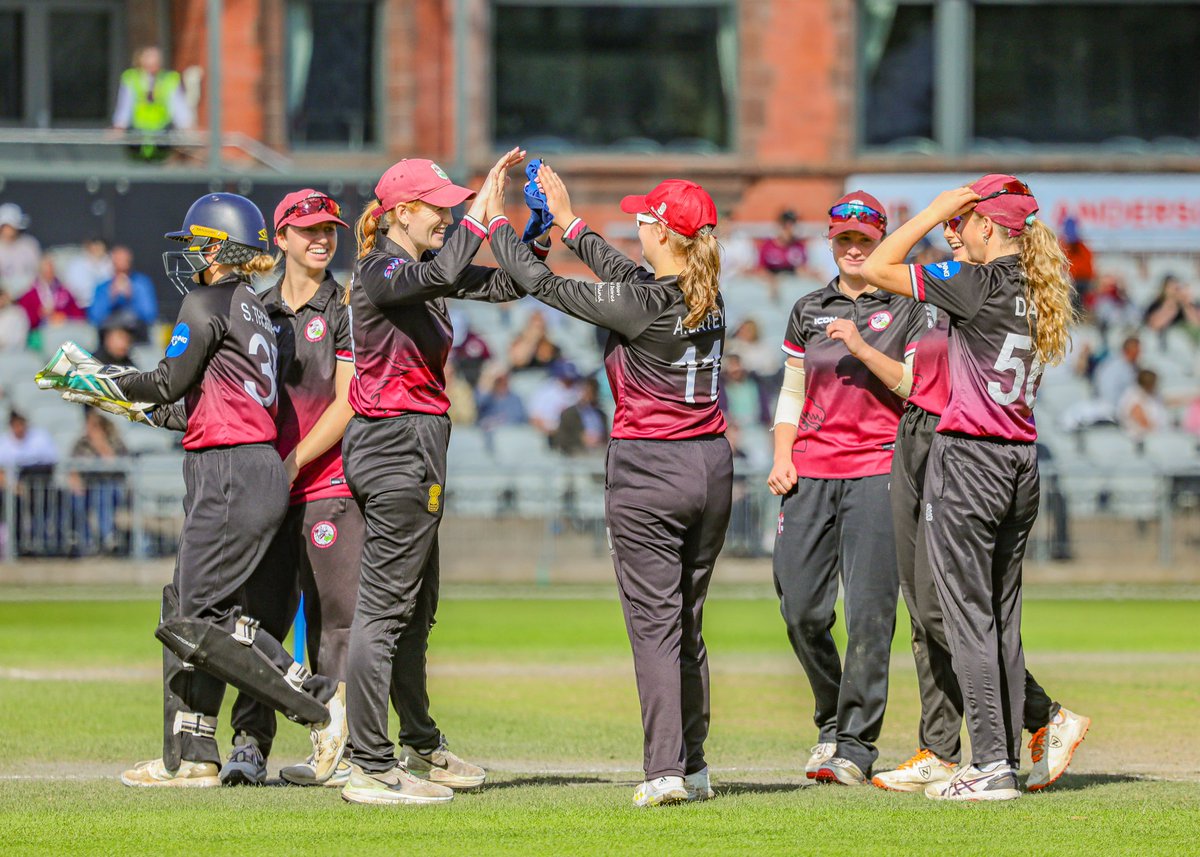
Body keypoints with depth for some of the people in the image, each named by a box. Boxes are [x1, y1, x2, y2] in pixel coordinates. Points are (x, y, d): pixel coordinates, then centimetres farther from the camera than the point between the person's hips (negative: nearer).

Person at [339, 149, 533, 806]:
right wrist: (484, 202, -26)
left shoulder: (417, 270, 14)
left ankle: (421, 748, 31)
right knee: (384, 608, -9)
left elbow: (499, 285, 13)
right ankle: (371, 769, -9)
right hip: (398, 445, -10)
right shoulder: (382, 272, -14)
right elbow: (446, 273, -34)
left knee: (415, 608, 19)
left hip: (412, 446, 10)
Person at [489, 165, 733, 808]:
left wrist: (496, 220, 8)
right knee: (686, 623, 14)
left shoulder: (639, 304, -16)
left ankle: (664, 770, -10)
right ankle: (694, 767, 15)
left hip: (648, 471, -6)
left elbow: (541, 283, -8)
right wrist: (568, 221, 29)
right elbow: (626, 276, 21)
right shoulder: (709, 296, 3)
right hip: (711, 465, 6)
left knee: (653, 621, -4)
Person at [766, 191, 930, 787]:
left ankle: (856, 744, -6)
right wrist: (781, 458, 3)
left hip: (876, 470, -3)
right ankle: (831, 720, 19)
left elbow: (917, 387, -4)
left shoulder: (905, 311, 6)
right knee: (801, 608, -2)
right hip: (811, 470, 3)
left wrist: (862, 347, -14)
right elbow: (791, 395, 17)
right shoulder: (808, 311, 15)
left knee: (869, 611, -10)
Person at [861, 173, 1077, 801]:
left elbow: (878, 269, -11)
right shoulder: (1036, 289, 8)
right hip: (1022, 461, 8)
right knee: (1003, 617, 12)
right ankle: (1006, 758, 14)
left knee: (967, 614, -5)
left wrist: (936, 210, -4)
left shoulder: (977, 283, -14)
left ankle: (990, 766, -8)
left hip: (966, 456, -8)